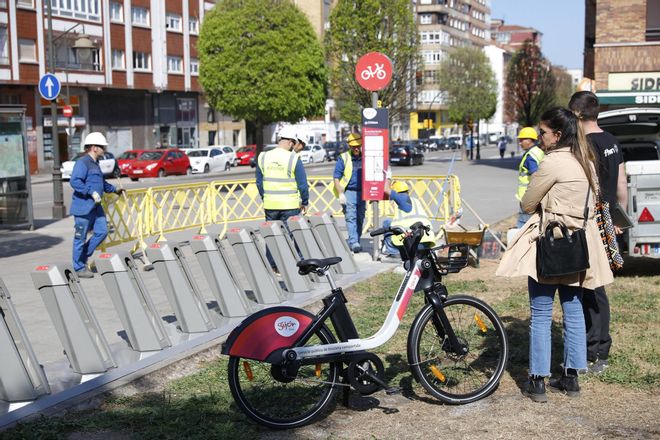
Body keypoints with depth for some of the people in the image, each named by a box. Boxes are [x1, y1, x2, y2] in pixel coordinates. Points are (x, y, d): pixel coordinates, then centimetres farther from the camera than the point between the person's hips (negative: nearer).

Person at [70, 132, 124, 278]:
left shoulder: (95, 163, 18)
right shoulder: (82, 162, -13)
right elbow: (74, 181, -24)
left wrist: (114, 190, 34)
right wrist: (92, 192, -27)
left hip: (95, 206, 9)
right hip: (83, 206, -9)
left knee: (102, 231, 5)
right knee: (80, 237, 0)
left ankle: (83, 257, 19)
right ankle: (79, 268, 9)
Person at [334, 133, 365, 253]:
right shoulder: (343, 158, -2)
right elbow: (336, 178, -2)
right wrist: (340, 194, -10)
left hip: (362, 193, 4)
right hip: (348, 192, -4)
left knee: (360, 219, 6)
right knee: (351, 218, -13)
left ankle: (355, 243, 15)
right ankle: (353, 242, -20)